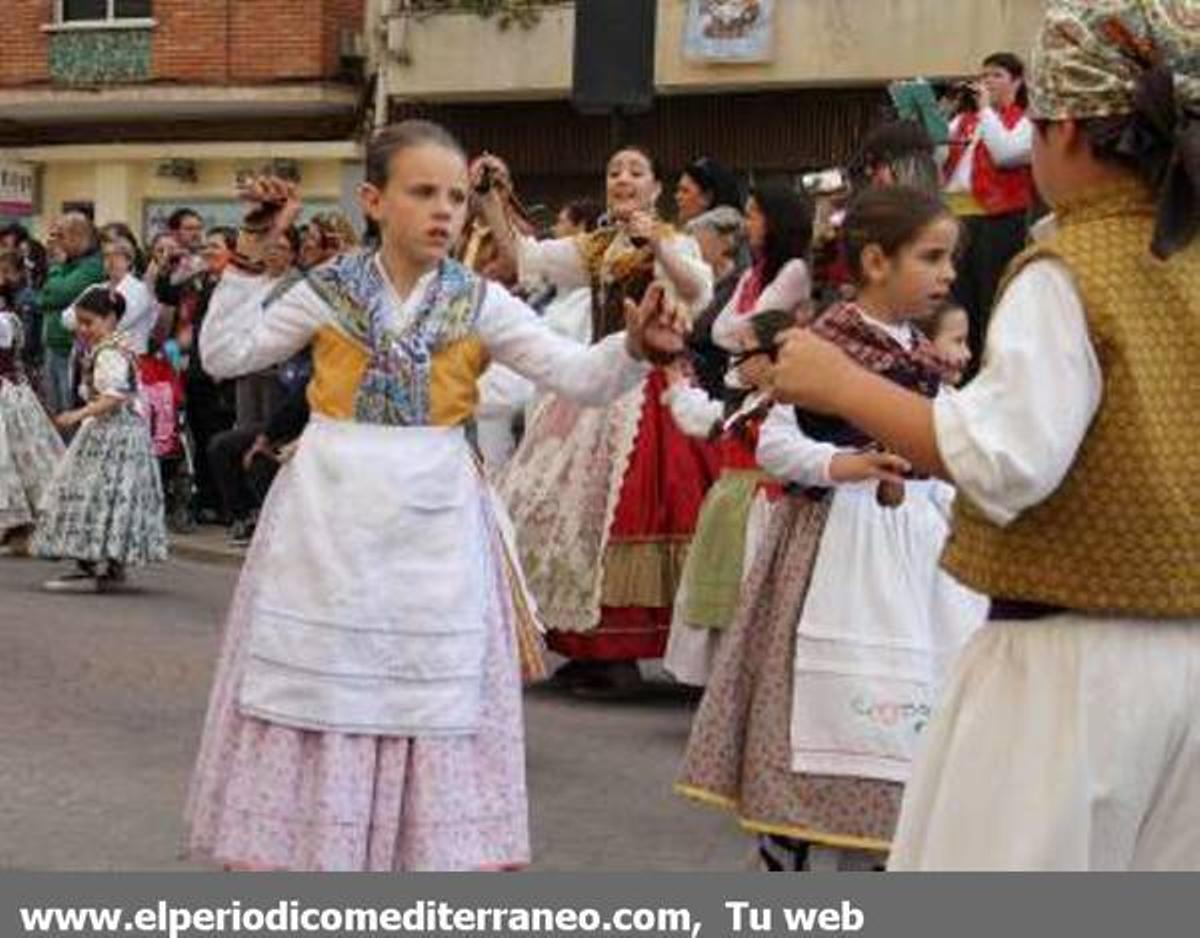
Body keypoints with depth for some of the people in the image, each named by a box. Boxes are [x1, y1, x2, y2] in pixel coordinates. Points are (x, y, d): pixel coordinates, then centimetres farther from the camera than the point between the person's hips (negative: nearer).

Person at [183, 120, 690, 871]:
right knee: (318, 688, 6)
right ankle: (304, 844, 19)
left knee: (434, 695, 7)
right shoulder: (328, 291, 1)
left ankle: (432, 848, 19)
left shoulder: (481, 303, 1)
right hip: (331, 513, 0)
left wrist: (634, 348, -27)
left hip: (432, 521, 1)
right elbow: (225, 355, 0)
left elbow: (579, 376, -7)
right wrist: (251, 258, -6)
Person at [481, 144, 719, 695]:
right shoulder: (593, 249, 16)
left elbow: (699, 293, -23)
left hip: (645, 390, -7)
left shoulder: (673, 243, -3)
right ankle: (588, 647, 17)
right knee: (572, 500, 7)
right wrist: (491, 205, -10)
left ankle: (624, 656, -2)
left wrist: (658, 248, -39)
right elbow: (525, 255, 4)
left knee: (626, 505, -8)